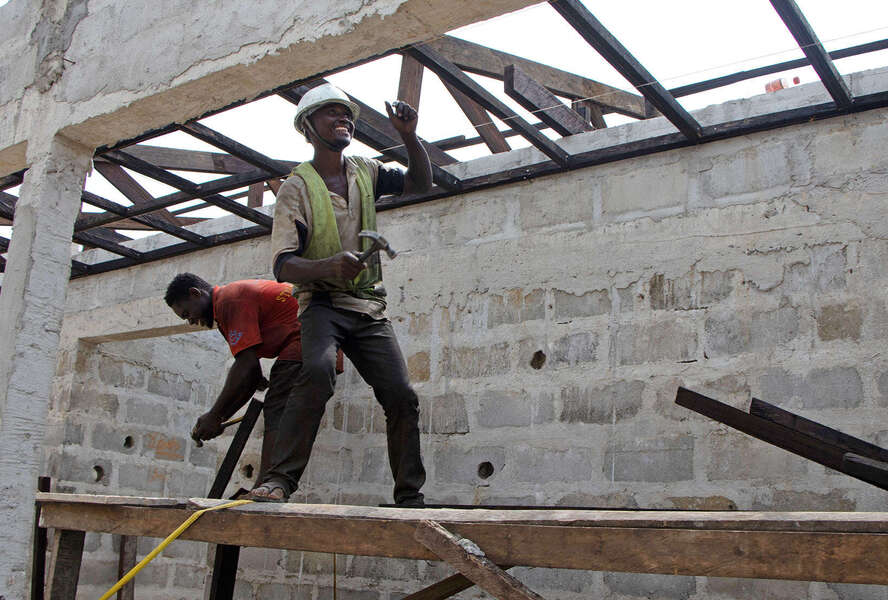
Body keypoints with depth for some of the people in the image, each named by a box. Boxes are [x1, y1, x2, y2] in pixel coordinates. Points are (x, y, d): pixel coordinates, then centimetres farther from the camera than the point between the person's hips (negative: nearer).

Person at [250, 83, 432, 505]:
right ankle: (280, 479, -30)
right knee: (317, 372, -34)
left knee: (402, 395, -8)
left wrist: (409, 136, 2)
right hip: (320, 301, -4)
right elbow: (283, 265, -12)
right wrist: (329, 266, -33)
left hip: (369, 306, 5)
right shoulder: (297, 188, -3)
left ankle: (410, 497, 2)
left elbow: (420, 182, 20)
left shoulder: (365, 173, 12)